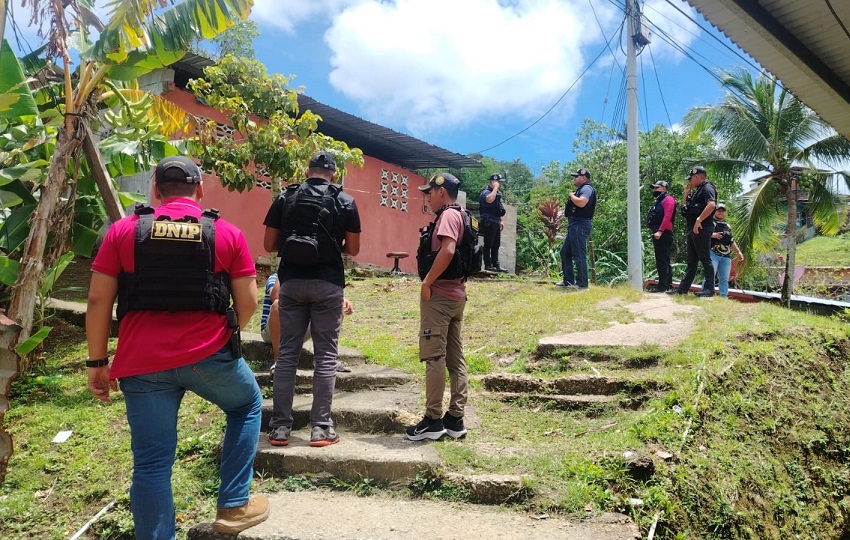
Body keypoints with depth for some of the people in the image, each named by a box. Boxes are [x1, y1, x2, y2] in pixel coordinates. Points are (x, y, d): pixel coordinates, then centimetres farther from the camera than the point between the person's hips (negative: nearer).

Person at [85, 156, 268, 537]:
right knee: (248, 406, 26)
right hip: (209, 355, -1)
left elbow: (98, 301, 4)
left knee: (151, 463, 10)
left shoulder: (123, 231, 6)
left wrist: (97, 362, 12)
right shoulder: (227, 233, 4)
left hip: (141, 362, 1)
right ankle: (233, 506, 25)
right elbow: (247, 304, 4)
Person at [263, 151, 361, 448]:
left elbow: (269, 245, 5)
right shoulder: (345, 201, 2)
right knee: (326, 354, 4)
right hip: (327, 283, -2)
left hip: (291, 281, 2)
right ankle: (320, 427, 4)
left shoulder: (285, 198, 6)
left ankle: (280, 426, 9)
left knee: (287, 353, 7)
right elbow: (353, 249, 3)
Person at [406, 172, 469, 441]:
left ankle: (433, 420, 0)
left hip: (439, 294, -10)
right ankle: (455, 419, 14)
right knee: (455, 357, 9)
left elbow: (447, 250, -27)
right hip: (456, 294, 10)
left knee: (434, 356, -6)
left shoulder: (448, 215, -11)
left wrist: (427, 282, -19)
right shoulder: (459, 216, 19)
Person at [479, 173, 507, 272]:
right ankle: (488, 265, -3)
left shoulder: (497, 192, 19)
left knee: (496, 245, 10)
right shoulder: (486, 192, -10)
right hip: (489, 222, -9)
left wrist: (500, 220, 21)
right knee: (488, 244, -6)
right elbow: (490, 199, -35)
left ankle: (496, 265, 15)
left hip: (496, 222, 9)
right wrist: (495, 188, -22)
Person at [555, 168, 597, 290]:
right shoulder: (580, 189, 23)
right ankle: (568, 280, 21)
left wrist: (571, 196, -11)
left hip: (580, 225, -11)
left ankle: (582, 284, -7)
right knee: (565, 252, 15)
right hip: (574, 225, 11)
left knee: (579, 255, -10)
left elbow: (581, 203, -27)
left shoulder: (587, 188, -9)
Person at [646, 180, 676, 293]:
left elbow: (667, 216, -19)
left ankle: (662, 286, -14)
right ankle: (668, 284, 19)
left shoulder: (668, 199, -5)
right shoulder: (659, 201, 25)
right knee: (665, 260, 13)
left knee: (661, 260, -13)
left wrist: (660, 231, -25)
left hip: (663, 234, -11)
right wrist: (655, 232, 14)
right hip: (658, 234, 11)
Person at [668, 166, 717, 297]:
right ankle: (683, 288, 15)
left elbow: (711, 205, -26)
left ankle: (709, 289, -6)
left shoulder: (707, 188, -8)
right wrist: (686, 194, 15)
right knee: (691, 260, 11)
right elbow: (685, 208, 24)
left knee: (705, 259, -8)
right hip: (693, 229, 10)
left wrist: (699, 220, -27)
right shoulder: (697, 191, 22)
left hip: (702, 229, -10)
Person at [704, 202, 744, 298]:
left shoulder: (727, 226, 24)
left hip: (726, 256, 6)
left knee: (724, 279, 4)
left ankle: (724, 297, 6)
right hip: (713, 253, -6)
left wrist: (738, 252, 23)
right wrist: (712, 235, -23)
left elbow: (732, 241, 29)